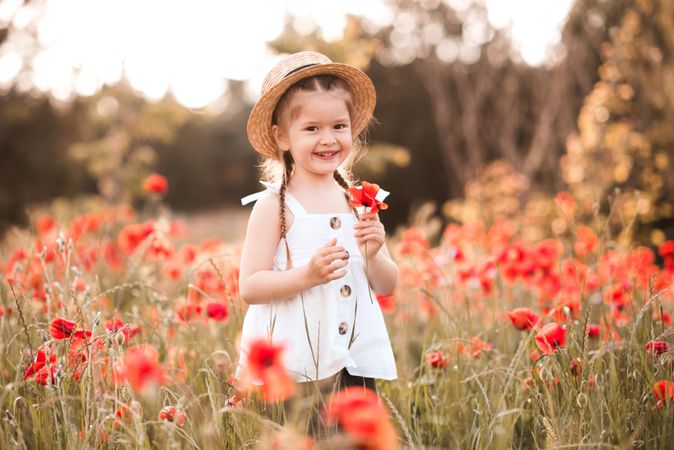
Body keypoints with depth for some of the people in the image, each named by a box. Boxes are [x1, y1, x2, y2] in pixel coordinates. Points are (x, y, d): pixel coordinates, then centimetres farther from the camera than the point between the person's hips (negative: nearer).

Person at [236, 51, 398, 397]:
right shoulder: (274, 205, -7)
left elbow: (387, 285, 11)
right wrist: (308, 275, -22)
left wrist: (373, 255, -9)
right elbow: (249, 288, -11)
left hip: (354, 355, 4)